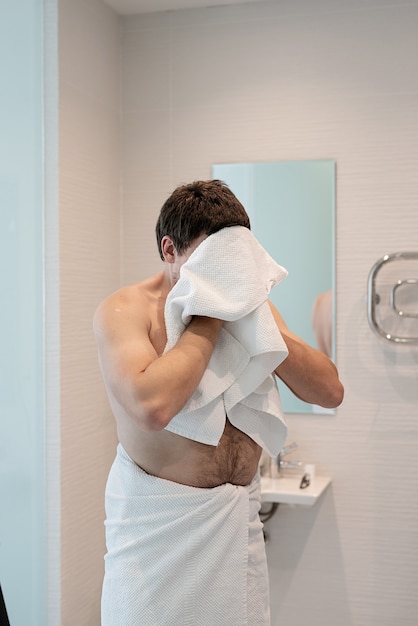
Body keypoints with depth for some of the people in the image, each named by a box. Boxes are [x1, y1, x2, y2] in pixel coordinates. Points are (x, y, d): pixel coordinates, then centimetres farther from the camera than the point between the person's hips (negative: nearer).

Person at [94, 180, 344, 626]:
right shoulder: (124, 310, -12)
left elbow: (330, 392, -2)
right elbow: (152, 407, -30)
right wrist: (209, 320, -20)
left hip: (238, 515, 5)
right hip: (158, 521, -4)